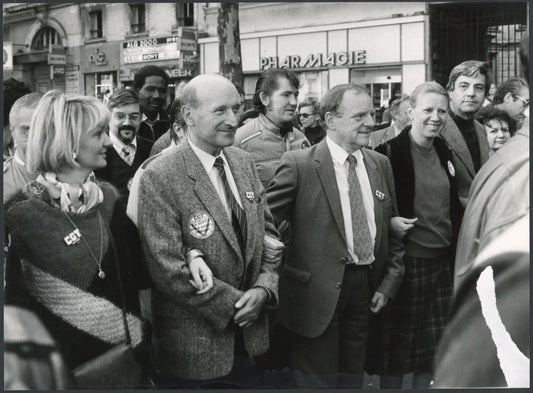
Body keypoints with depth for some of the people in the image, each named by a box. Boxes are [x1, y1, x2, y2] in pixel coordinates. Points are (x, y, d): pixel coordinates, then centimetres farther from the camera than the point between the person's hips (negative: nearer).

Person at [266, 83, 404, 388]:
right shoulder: (300, 164, -11)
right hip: (318, 293, -5)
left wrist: (389, 282, 6)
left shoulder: (380, 164, 8)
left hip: (365, 289, 5)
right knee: (318, 381, 5)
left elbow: (391, 227, 12)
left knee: (353, 380, 17)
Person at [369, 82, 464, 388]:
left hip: (441, 261, 6)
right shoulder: (389, 153, -11)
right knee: (395, 343, 5)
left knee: (433, 344, 15)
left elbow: (453, 207, 16)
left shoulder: (444, 153, 9)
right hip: (405, 261, -6)